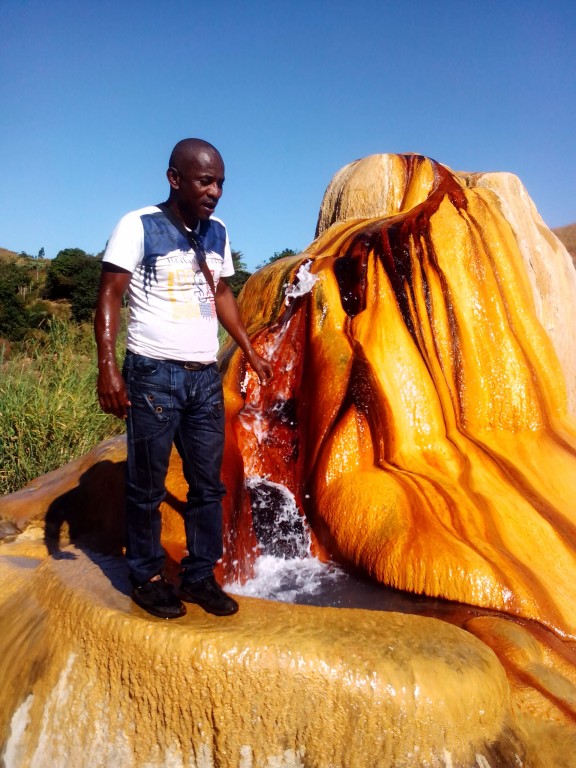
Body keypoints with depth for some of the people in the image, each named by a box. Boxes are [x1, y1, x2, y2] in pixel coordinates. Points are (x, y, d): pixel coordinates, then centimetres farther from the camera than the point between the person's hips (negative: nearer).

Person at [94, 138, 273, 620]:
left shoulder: (217, 234, 10)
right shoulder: (138, 227, -6)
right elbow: (110, 296, -9)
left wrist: (250, 351, 16)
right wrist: (108, 368, -19)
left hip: (206, 377, 5)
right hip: (154, 375, -5)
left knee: (208, 483, 8)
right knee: (147, 485, 5)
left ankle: (200, 576, 22)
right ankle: (147, 578, 22)